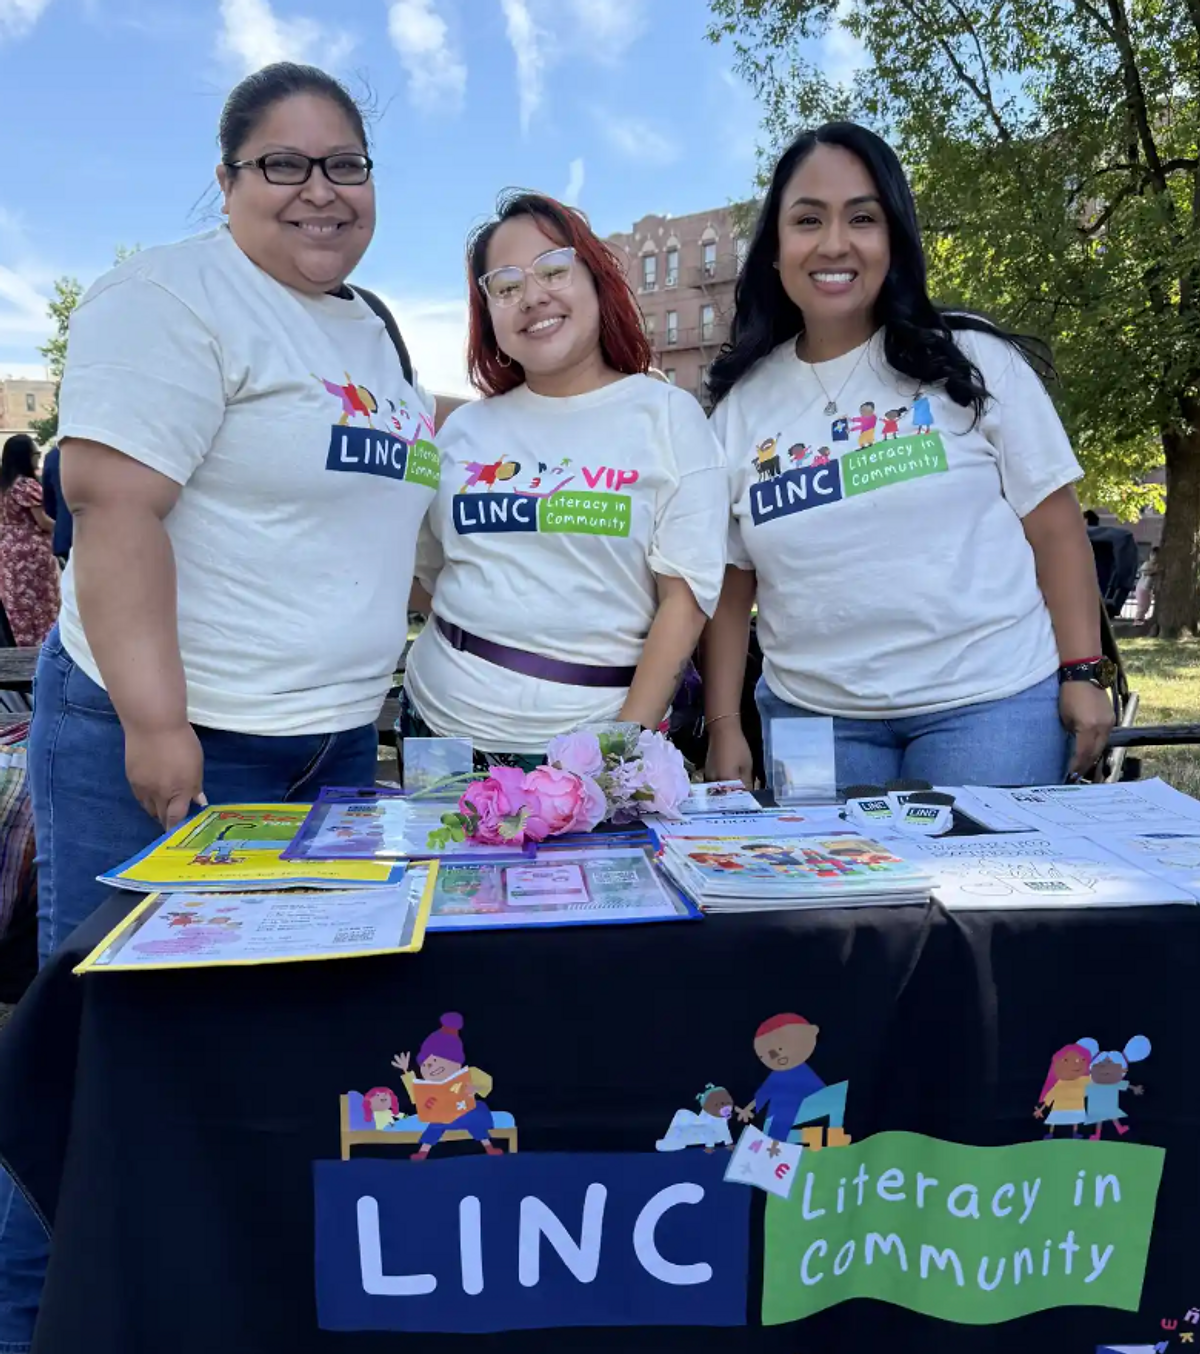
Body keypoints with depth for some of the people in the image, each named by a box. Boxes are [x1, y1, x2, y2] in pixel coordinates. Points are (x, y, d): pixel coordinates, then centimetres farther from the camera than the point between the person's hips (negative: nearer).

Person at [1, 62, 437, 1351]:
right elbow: (115, 508, -18)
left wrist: (367, 699, 19)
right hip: (162, 746, -7)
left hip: (332, 752, 8)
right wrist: (157, 723, -23)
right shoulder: (173, 297, -9)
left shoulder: (374, 333, 17)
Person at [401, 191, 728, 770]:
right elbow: (428, 581, 15)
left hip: (584, 737, -3)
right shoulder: (464, 430, 8)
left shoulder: (667, 414, -2)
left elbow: (686, 595, -8)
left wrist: (627, 743, -15)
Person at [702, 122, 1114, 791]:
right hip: (811, 716, 2)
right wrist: (725, 725, 2)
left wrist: (1083, 673, -5)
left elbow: (1055, 526, 0)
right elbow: (730, 583, 7)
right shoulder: (742, 402, 4)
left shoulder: (974, 361, -1)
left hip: (988, 701, -1)